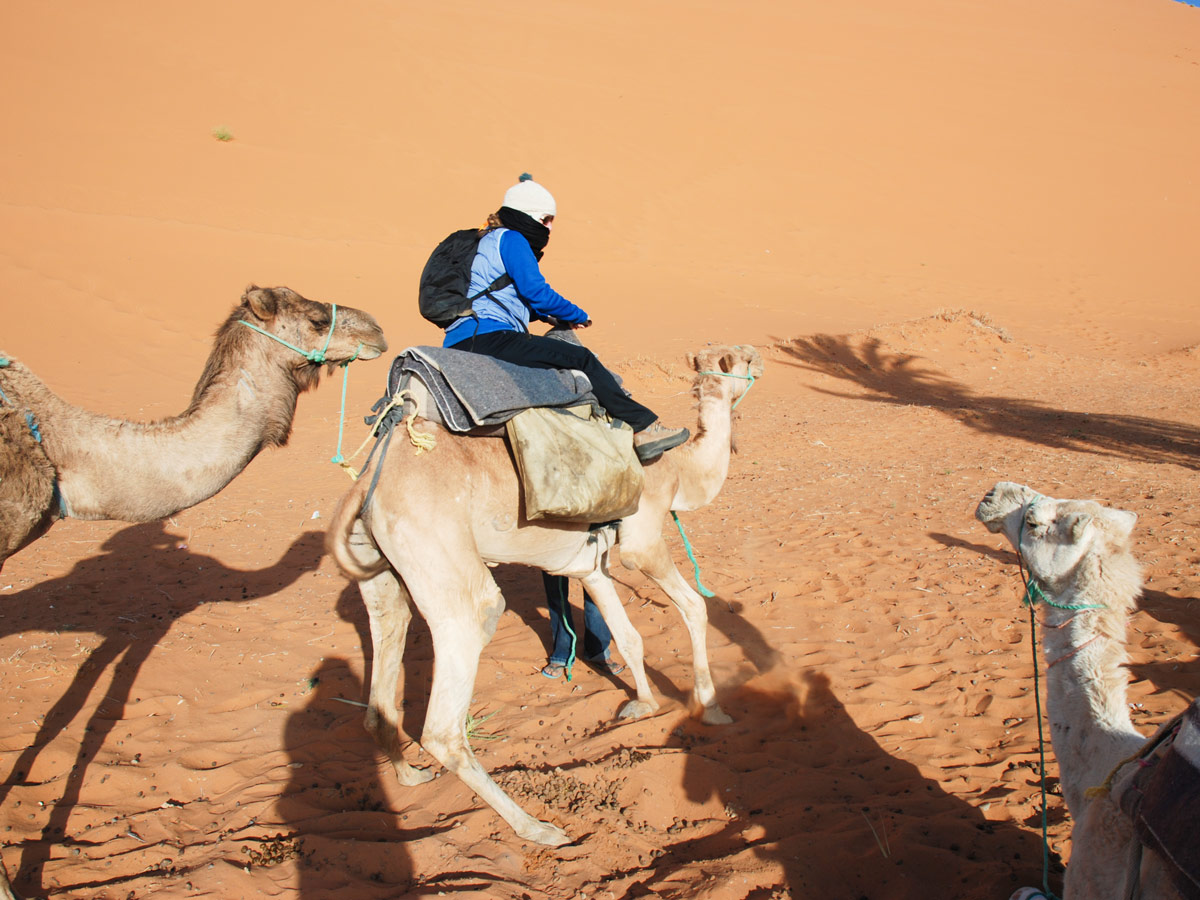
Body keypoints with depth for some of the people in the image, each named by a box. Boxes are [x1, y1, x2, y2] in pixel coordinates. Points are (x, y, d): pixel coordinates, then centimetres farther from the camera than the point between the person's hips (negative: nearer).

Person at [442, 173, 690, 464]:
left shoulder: (493, 240, 26)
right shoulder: (510, 239, -5)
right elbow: (537, 292, -12)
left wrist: (552, 316, 14)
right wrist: (578, 316, 3)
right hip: (485, 338, -11)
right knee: (580, 359, -10)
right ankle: (644, 428, -8)